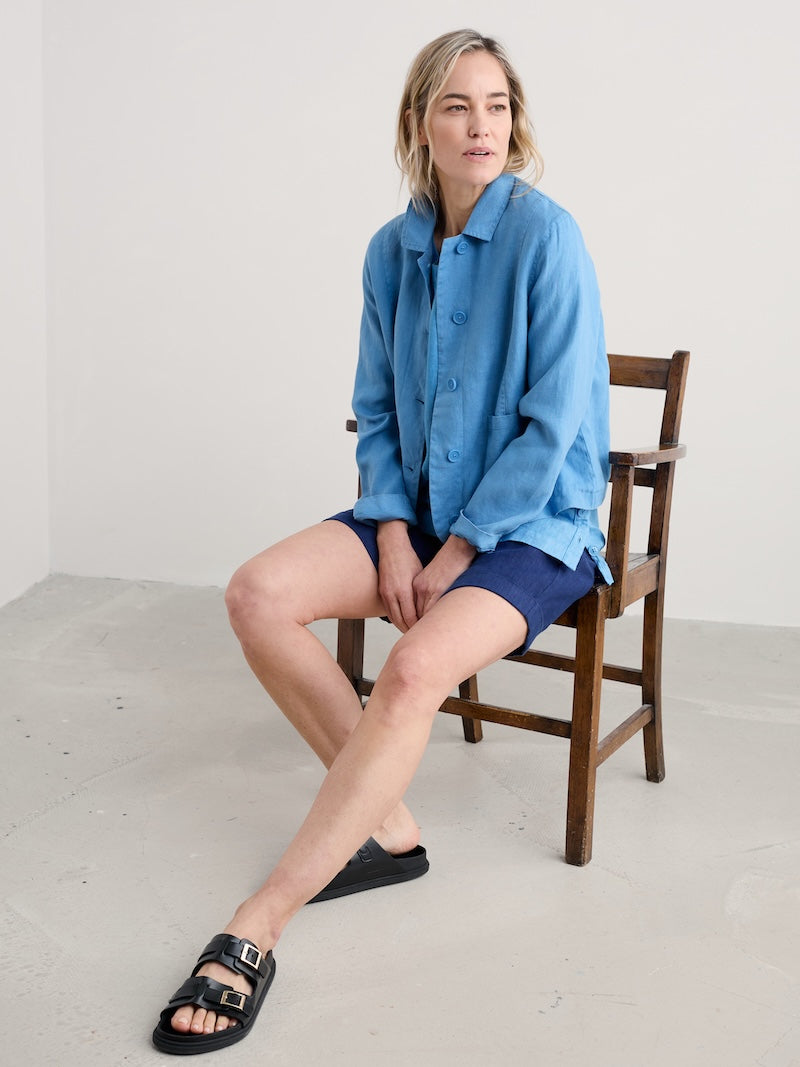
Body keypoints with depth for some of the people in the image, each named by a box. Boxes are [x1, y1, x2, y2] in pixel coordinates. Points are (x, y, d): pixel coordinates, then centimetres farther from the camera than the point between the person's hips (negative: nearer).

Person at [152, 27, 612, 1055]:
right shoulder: (393, 250, 6)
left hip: (532, 524, -6)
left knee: (413, 668, -33)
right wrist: (394, 535, -5)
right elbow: (376, 411, 11)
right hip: (421, 509, 6)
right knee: (258, 595, -16)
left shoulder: (544, 235, -13)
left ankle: (255, 931, -26)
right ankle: (388, 827, -5)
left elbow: (552, 422, -16)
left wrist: (455, 554, -15)